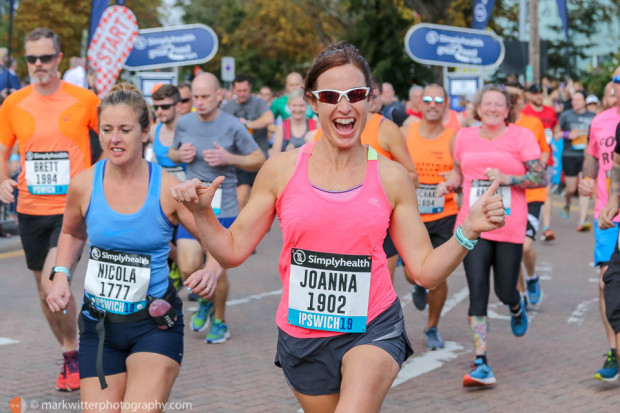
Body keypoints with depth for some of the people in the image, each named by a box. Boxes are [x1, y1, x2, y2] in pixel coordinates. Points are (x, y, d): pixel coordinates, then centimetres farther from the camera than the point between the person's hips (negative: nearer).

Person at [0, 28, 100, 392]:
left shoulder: (84, 99, -5)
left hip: (71, 209, -4)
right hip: (31, 209, 5)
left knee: (52, 284, -19)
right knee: (46, 290, 13)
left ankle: (73, 355, 2)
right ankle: (72, 355, 31)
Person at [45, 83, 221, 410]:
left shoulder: (168, 189, -12)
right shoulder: (84, 185, -4)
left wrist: (212, 271, -26)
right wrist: (61, 275, 2)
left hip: (155, 325, -3)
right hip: (99, 325, 3)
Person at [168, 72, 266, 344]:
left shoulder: (232, 127, -6)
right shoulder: (184, 123, 4)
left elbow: (259, 160, 0)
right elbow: (172, 154, 21)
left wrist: (228, 158, -15)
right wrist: (180, 155, -3)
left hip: (223, 209, -3)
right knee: (190, 267, -8)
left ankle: (219, 321, 24)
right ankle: (204, 301, 25)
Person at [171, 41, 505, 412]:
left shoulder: (392, 177, -1)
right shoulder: (282, 170, -1)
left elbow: (425, 270, 0)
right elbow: (233, 250, 4)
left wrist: (468, 232, -15)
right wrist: (202, 213, -13)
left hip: (374, 329, -2)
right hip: (301, 337, 2)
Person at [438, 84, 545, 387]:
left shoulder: (520, 136, 0)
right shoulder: (464, 137, 10)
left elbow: (541, 177, -5)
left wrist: (506, 179, -18)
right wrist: (448, 184, 4)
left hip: (510, 228, -1)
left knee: (504, 292, 6)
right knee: (477, 291, -10)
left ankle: (517, 307, 47)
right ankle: (481, 364, -9)